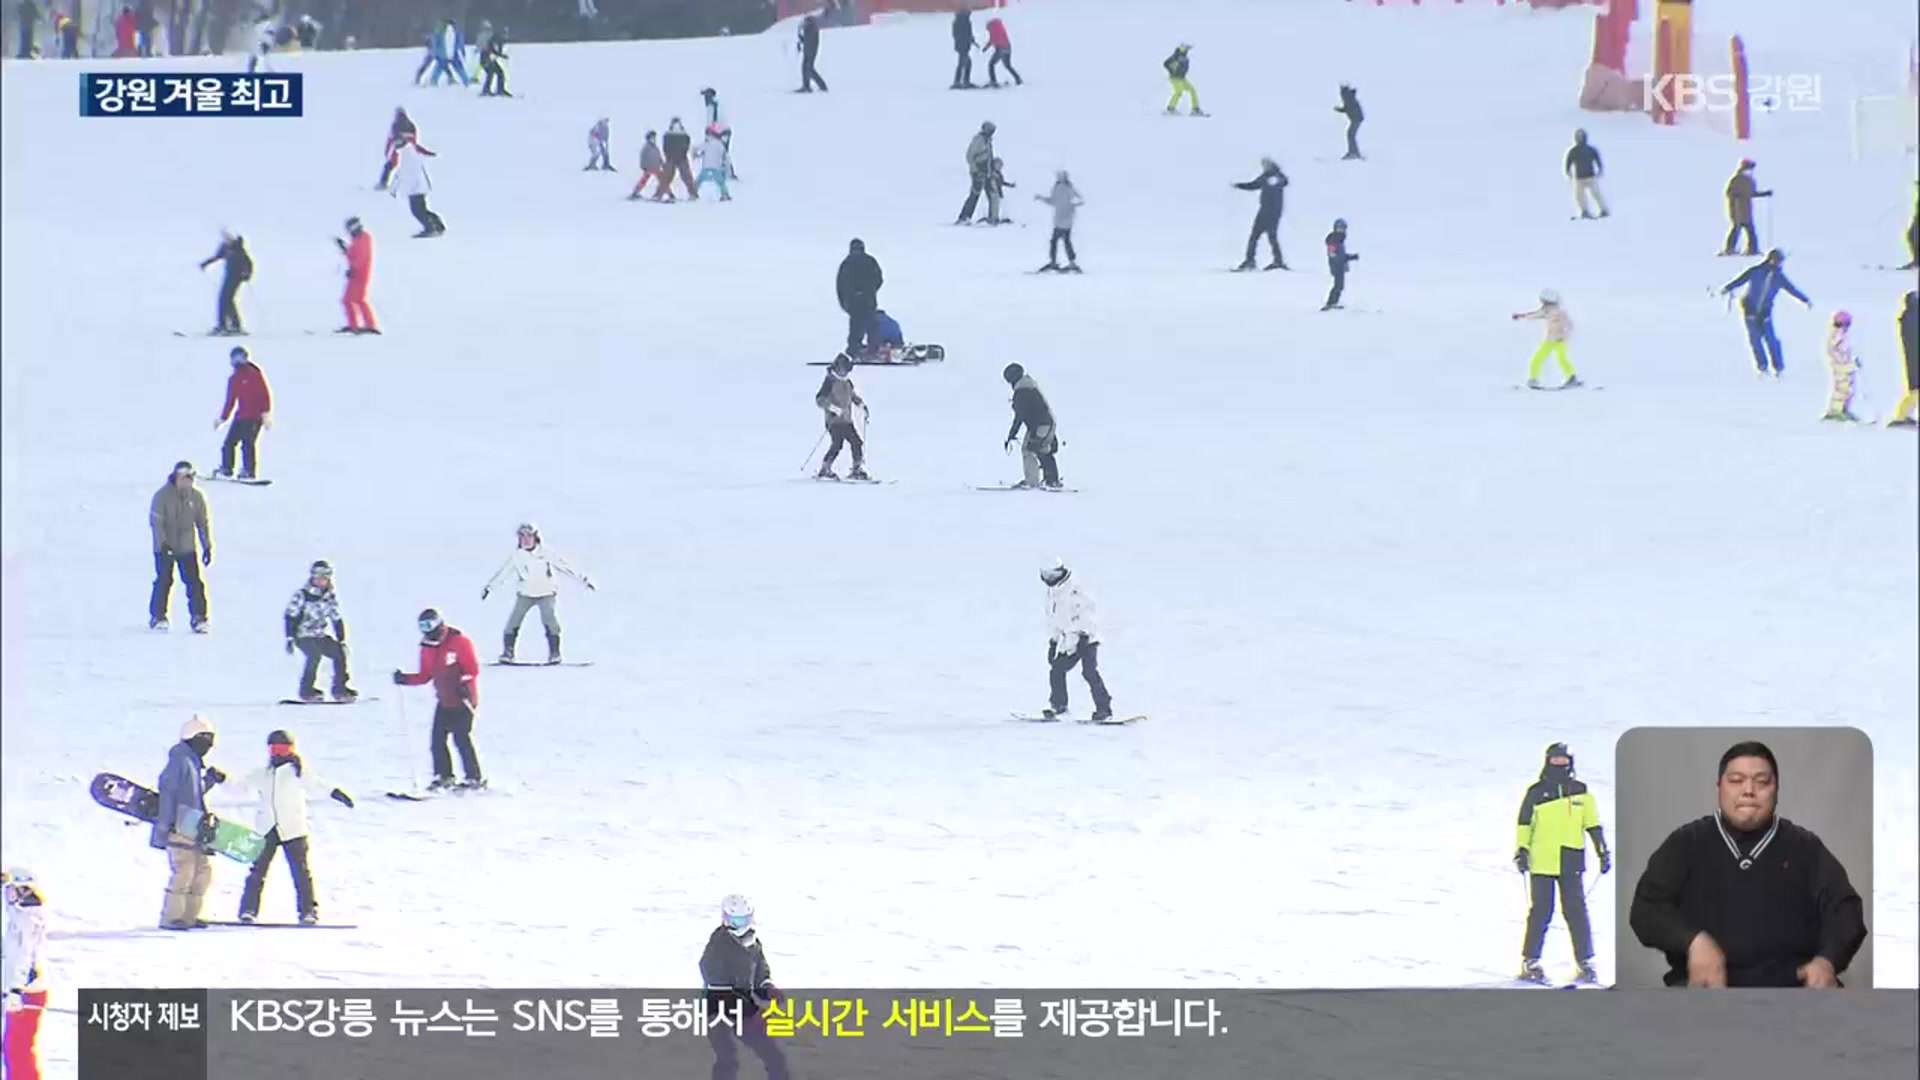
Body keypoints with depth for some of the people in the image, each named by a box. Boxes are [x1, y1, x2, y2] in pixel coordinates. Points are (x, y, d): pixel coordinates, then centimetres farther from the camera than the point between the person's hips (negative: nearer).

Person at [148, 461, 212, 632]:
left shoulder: (197, 496, -2)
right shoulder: (162, 496, -12)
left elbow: (203, 523, 5)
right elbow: (156, 522, -13)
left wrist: (207, 547, 3)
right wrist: (163, 544, -22)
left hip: (187, 547, 2)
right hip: (165, 547, -2)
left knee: (195, 582, -5)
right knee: (164, 582, -1)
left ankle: (199, 617, 2)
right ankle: (157, 617, 14)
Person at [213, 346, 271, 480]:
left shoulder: (254, 374, -3)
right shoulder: (233, 379, 15)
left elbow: (265, 394, -7)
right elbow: (230, 400, 22)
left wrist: (266, 413, -16)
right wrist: (223, 418, 21)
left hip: (255, 417, -7)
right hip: (240, 417, 7)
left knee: (248, 443, -14)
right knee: (229, 442, 3)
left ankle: (249, 471, -12)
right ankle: (226, 469, 13)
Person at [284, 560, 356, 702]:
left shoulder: (330, 598, 5)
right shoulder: (302, 595, -12)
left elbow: (337, 620, 16)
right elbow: (290, 616, -13)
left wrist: (341, 641, 14)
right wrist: (290, 639, -20)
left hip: (320, 637, 6)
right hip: (303, 636, -6)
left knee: (340, 653, -10)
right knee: (314, 654, -31)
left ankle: (340, 690, 0)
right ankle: (306, 691, -21)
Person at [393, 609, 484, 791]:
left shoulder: (459, 643, -15)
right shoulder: (428, 648, 7)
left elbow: (473, 669, -15)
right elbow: (425, 676, 11)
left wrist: (464, 682, -32)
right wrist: (405, 679, -3)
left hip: (463, 699, -7)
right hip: (444, 701, 7)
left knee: (461, 737, -12)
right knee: (437, 739, 2)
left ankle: (474, 778, -4)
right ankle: (443, 777, 14)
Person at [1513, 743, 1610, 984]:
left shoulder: (1581, 793, 11)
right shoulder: (1536, 793, 4)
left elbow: (1592, 824, 15)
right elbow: (1524, 825, 5)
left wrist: (1602, 851, 12)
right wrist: (1521, 850, -4)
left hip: (1571, 863, 2)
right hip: (1542, 863, -2)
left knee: (1576, 912, -1)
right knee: (1541, 912, -4)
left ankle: (1585, 962, 5)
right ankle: (1530, 962, 3)